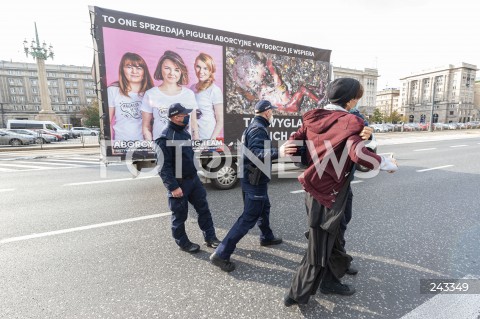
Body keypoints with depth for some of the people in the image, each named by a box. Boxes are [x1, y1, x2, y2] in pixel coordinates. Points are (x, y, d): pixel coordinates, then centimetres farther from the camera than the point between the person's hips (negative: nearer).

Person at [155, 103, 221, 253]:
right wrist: (173, 187, -22)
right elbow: (163, 166, -20)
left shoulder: (184, 132, 9)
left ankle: (210, 238, 27)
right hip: (178, 183, -8)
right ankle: (183, 243, 30)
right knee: (180, 215, 9)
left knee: (203, 208, 13)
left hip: (193, 178, 8)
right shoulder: (165, 138, -18)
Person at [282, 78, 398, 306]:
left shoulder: (314, 118, 5)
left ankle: (331, 282, 43)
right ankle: (296, 294, 24)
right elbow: (358, 154, -26)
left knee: (330, 239, 25)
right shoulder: (348, 122, -15)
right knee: (319, 247, 9)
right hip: (329, 193, -7)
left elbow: (293, 141, 3)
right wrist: (388, 164, -14)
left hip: (313, 188, 8)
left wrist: (284, 149, 19)